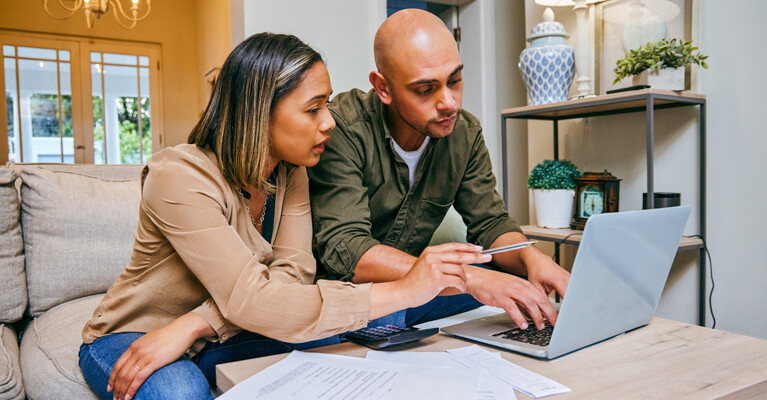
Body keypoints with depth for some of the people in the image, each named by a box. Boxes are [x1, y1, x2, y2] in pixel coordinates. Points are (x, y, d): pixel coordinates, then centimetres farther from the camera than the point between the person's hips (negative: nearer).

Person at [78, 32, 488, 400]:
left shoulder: (290, 172, -5)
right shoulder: (179, 177, -27)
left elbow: (293, 271, -17)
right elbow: (251, 301, -35)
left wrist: (192, 325, -32)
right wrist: (403, 291, -37)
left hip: (214, 339, 5)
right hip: (128, 340, -5)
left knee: (324, 341, -22)